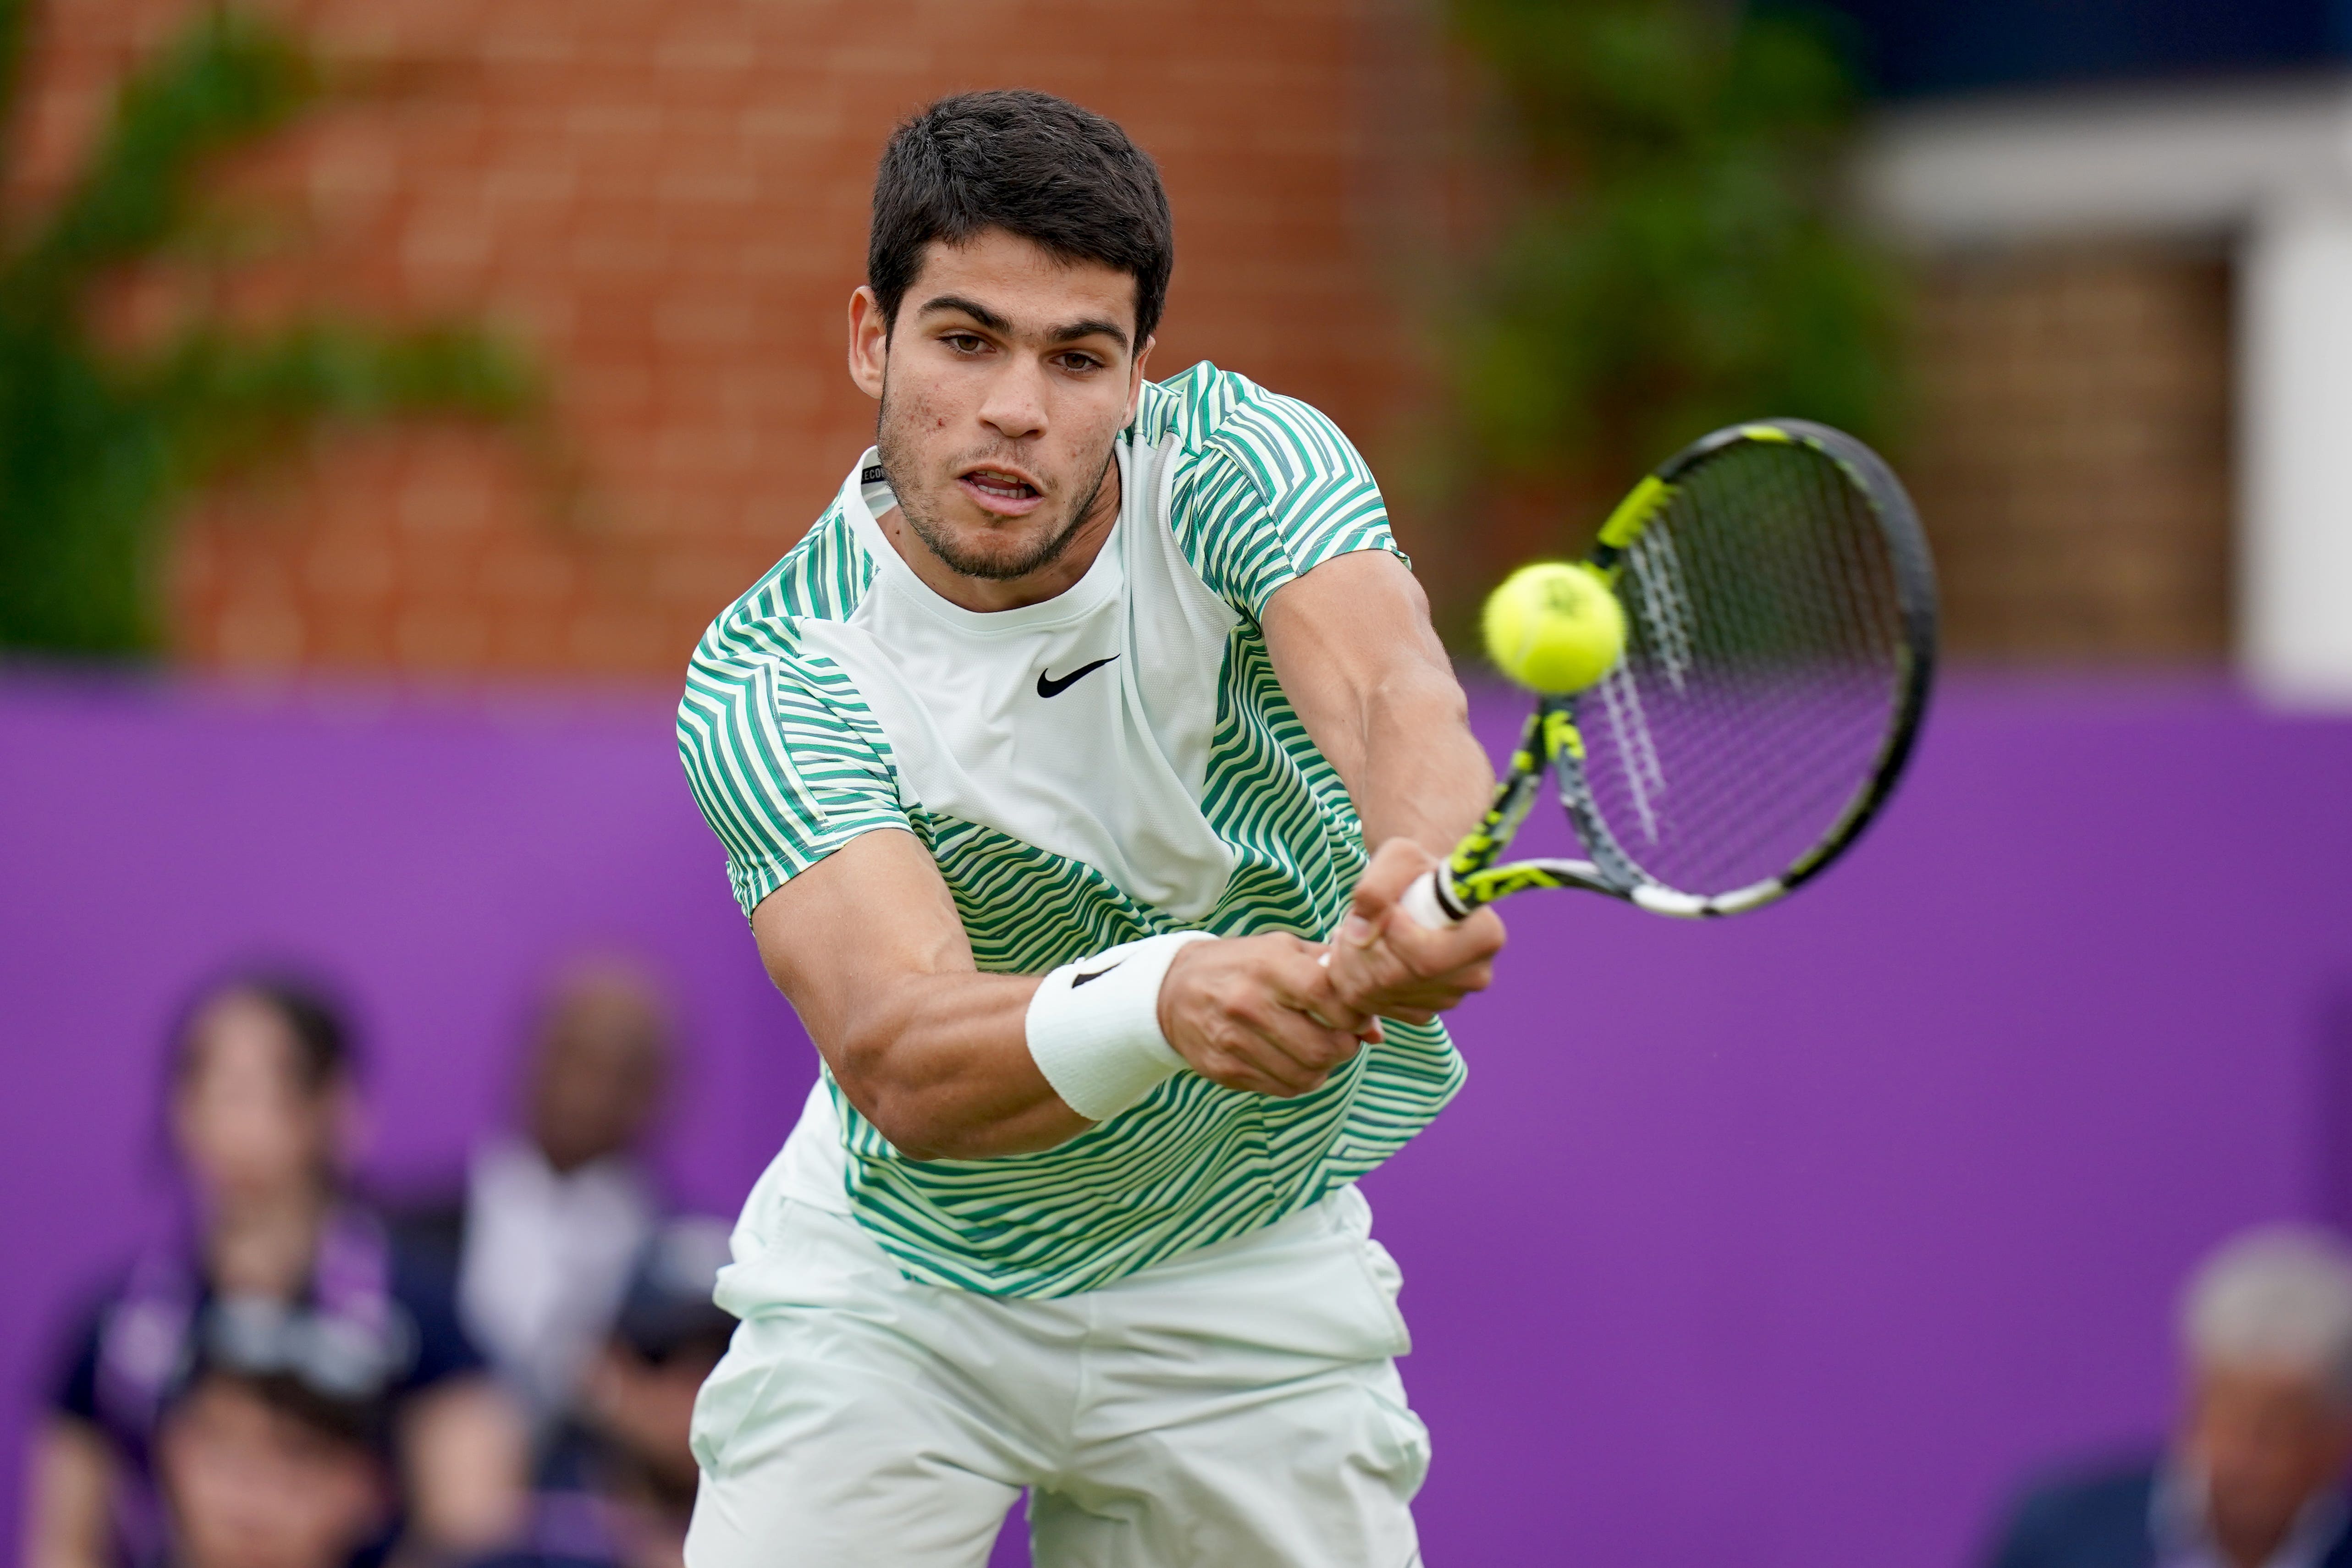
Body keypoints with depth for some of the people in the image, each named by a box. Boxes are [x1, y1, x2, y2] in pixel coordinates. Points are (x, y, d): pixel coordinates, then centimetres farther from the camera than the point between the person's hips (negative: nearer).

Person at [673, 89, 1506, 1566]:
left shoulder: (1238, 467, -17)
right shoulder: (767, 679, -22)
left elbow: (1399, 695, -38)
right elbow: (903, 1069, -35)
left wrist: (1417, 882, -62)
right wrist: (1163, 1000, -56)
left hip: (1250, 1292, 2)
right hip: (892, 1289, -2)